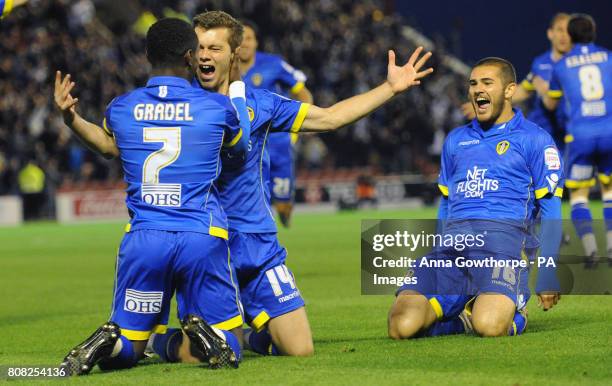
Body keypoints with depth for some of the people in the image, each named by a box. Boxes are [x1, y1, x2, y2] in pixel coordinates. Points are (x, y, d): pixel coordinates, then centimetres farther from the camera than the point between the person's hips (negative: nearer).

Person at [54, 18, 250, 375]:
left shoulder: (121, 108, 5)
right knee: (227, 350, 8)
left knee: (126, 350, 13)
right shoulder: (217, 107, 0)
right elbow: (240, 145, 25)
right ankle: (203, 333, -26)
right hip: (201, 238, -2)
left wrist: (70, 118, 43)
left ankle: (108, 340, -21)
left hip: (143, 239, 2)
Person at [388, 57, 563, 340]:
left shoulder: (534, 140, 9)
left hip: (501, 240, -4)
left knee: (489, 325, -33)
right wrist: (435, 262, 27)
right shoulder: (456, 140, 25)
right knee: (402, 325, -20)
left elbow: (550, 211, 7)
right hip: (451, 245, 4)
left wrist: (548, 278, 0)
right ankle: (465, 315, 8)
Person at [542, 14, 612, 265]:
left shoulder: (561, 65, 11)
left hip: (580, 135, -1)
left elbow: (551, 104, 24)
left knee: (578, 197, 10)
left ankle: (591, 251, -10)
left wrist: (543, 90, 46)